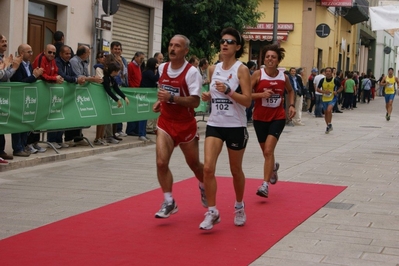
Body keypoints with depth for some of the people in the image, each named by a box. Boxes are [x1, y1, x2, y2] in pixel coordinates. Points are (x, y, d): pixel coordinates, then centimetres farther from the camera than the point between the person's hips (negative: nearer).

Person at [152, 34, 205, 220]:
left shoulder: (191, 72, -15)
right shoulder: (162, 68, 3)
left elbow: (195, 101, -22)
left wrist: (172, 97, -32)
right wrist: (160, 102, 5)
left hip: (185, 124, -4)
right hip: (165, 123, 4)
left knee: (194, 164, 14)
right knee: (161, 162, -13)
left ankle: (204, 187, 45)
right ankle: (169, 202, -2)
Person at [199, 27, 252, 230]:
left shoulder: (241, 69, -8)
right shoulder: (213, 69, 8)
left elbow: (247, 101, -14)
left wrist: (229, 91, -28)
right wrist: (208, 96, 1)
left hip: (235, 127, -4)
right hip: (214, 124, 4)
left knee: (236, 170, 11)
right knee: (208, 168, -12)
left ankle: (239, 207, 34)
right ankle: (212, 212, -3)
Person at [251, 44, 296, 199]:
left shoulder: (284, 77, -2)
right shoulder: (258, 74, -11)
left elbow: (290, 91, 19)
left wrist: (291, 105, 5)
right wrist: (261, 94, -26)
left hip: (278, 117, 0)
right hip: (260, 118, 0)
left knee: (268, 150, -15)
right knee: (266, 152, 15)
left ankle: (265, 185, -13)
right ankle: (274, 167, 50)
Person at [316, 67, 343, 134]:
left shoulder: (335, 81, -8)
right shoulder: (322, 80, -3)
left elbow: (341, 87, 6)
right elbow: (318, 89, 4)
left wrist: (337, 92, -12)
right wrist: (323, 91, -15)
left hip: (332, 98, -4)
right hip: (324, 99, 4)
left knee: (329, 110, -25)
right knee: (325, 113, 12)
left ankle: (329, 124, -8)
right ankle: (328, 127, 29)